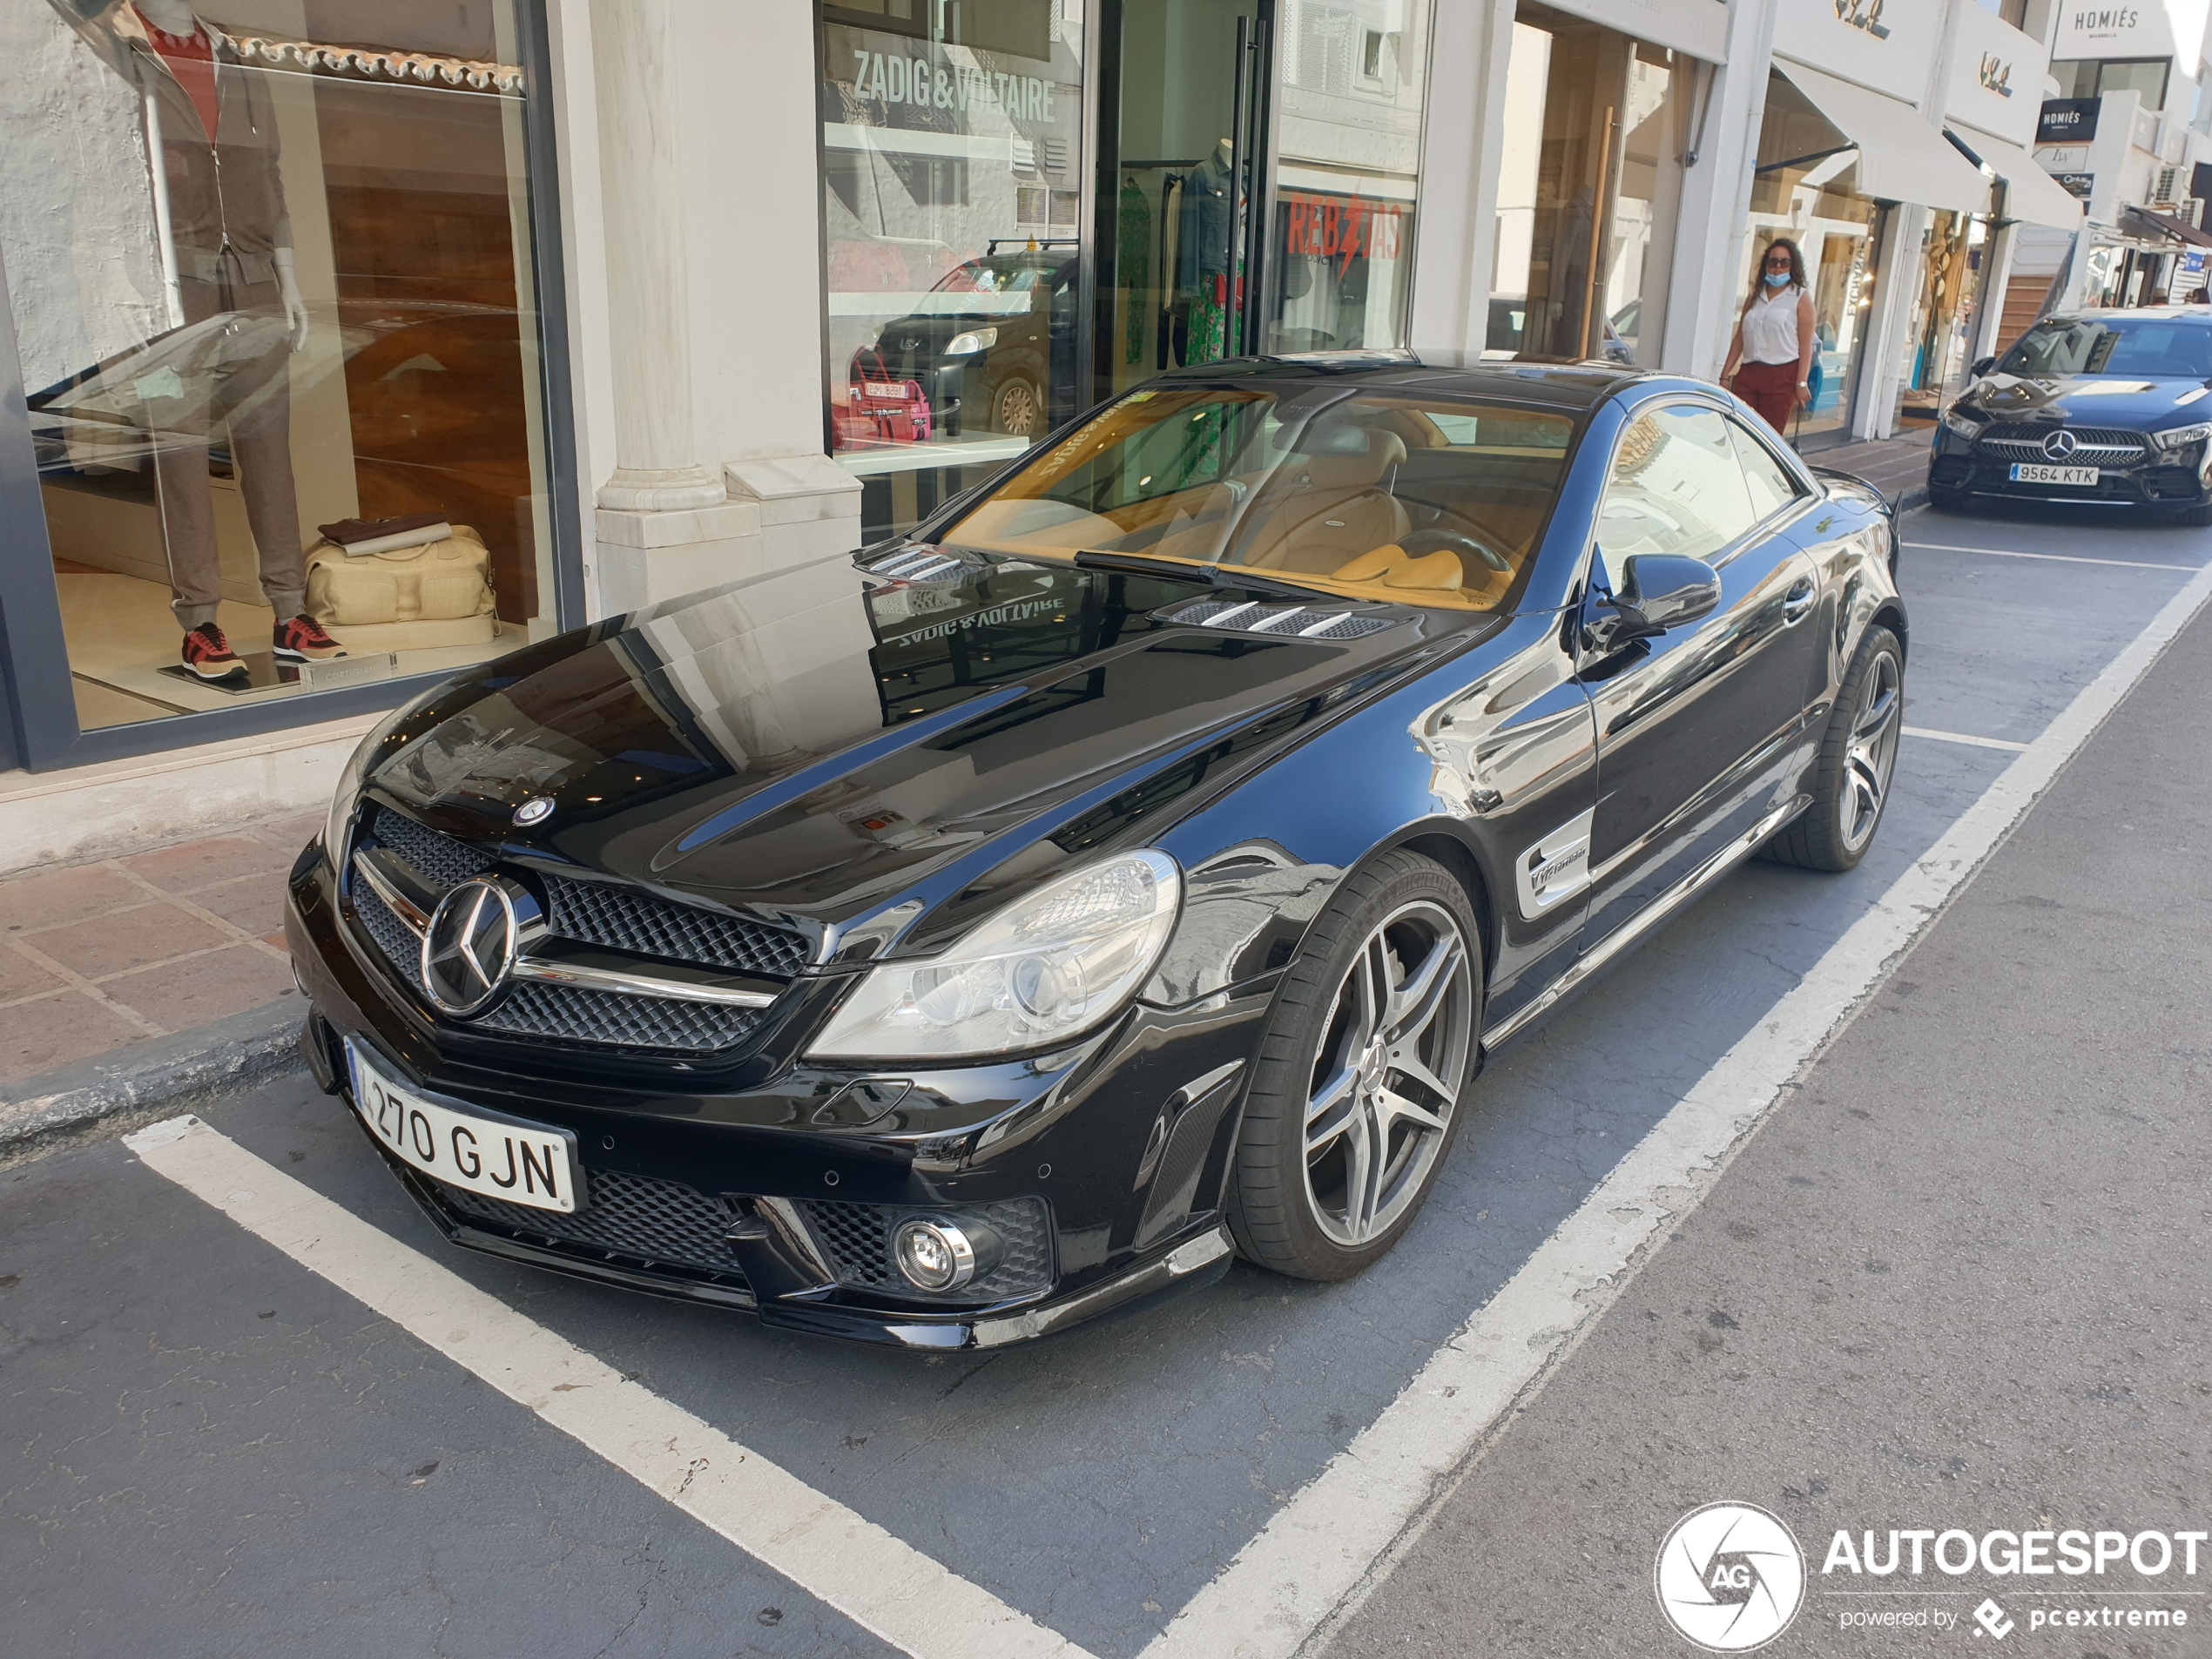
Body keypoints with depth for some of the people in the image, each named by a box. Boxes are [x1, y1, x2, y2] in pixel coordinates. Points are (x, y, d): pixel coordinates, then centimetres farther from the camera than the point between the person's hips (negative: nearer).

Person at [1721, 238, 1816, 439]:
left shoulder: (1801, 298, 3)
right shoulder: (1755, 296, 16)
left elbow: (1805, 345, -3)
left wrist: (1802, 383, -12)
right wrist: (1725, 375, 11)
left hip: (1781, 377, -4)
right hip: (1747, 374, 4)